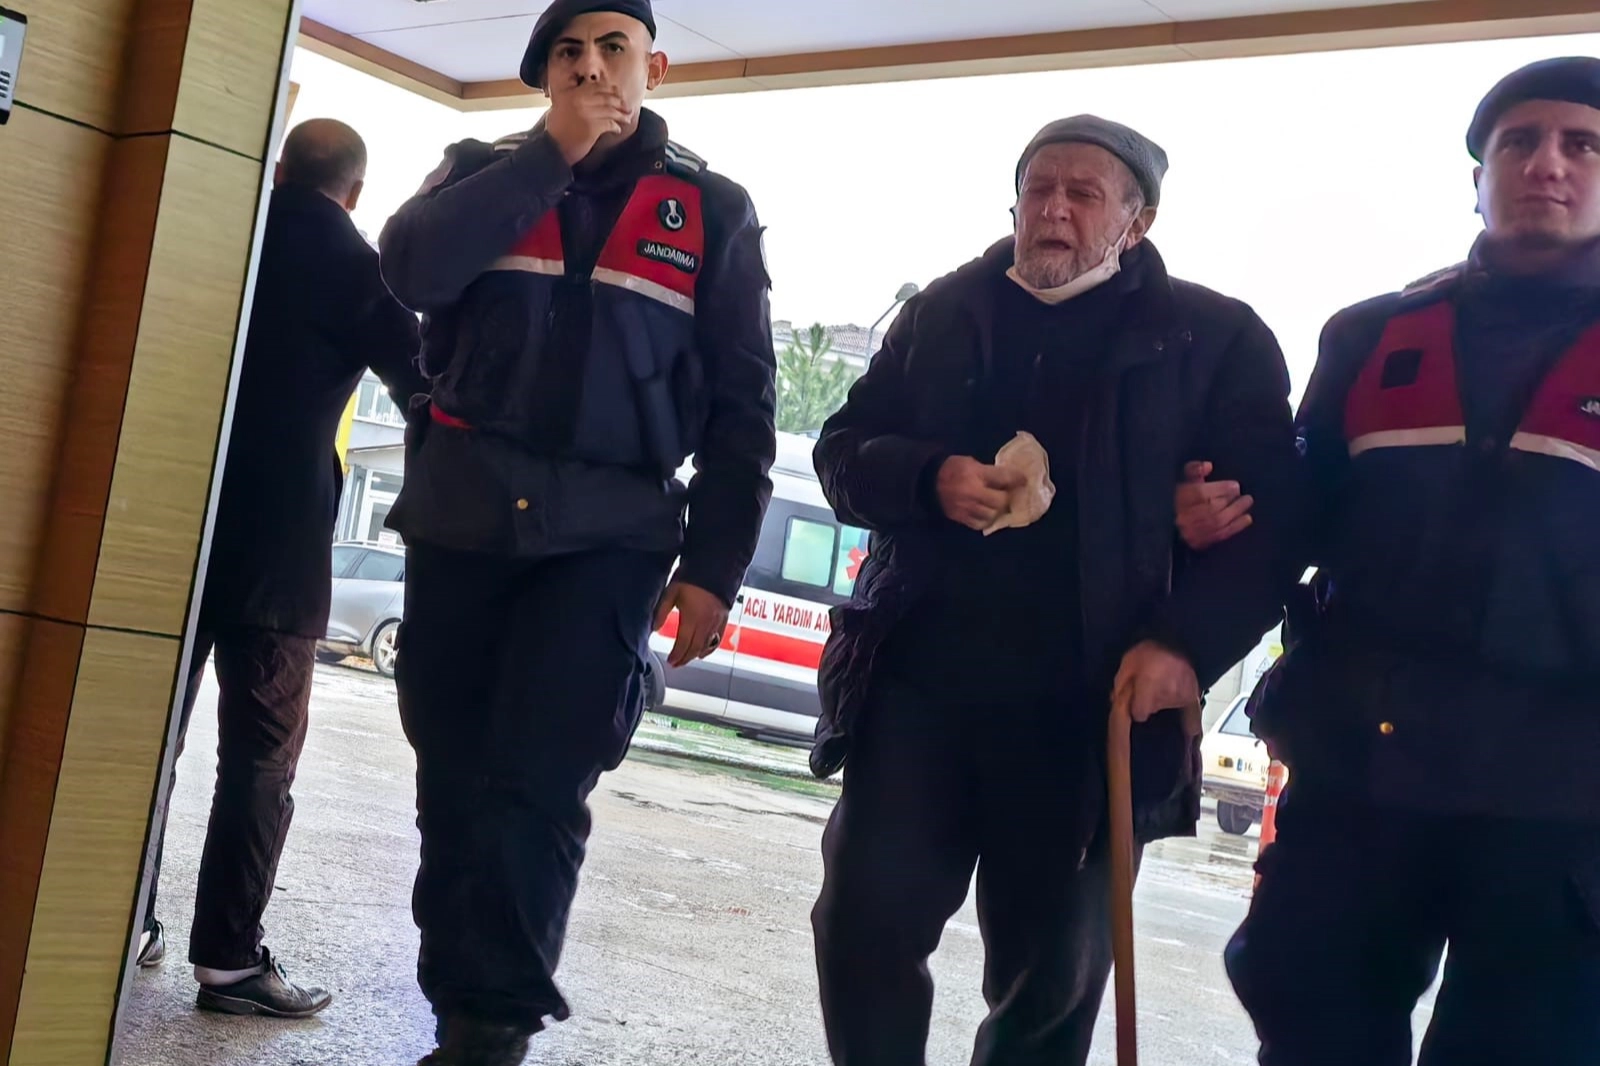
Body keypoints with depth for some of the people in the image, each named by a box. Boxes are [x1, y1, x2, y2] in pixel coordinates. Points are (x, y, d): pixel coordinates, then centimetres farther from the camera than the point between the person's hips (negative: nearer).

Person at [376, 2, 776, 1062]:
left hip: (610, 536, -2)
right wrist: (553, 154, -10)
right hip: (460, 520, 3)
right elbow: (410, 268, -11)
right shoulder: (485, 169, 11)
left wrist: (714, 566, -5)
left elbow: (742, 405, 3)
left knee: (536, 789, -11)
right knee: (453, 786, 8)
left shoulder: (713, 208, 6)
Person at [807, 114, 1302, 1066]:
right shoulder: (945, 312, 13)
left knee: (1052, 969, 9)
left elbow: (1265, 515, -3)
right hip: (920, 677, 2)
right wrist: (930, 477, -10)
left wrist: (1186, 643, -18)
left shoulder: (1217, 338, 3)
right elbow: (844, 450, 12)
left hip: (1087, 704, -2)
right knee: (866, 917, -1)